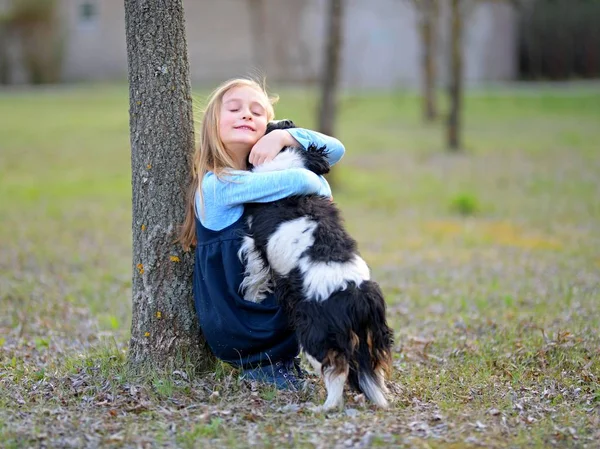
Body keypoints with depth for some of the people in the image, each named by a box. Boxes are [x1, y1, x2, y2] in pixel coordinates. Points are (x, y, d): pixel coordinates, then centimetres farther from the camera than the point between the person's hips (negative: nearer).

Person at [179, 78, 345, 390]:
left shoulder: (262, 169, 7)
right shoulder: (217, 185, -18)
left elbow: (335, 151, 3)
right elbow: (299, 181, -30)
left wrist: (284, 136, -13)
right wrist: (321, 189, -8)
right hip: (241, 327, -8)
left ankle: (282, 361, 6)